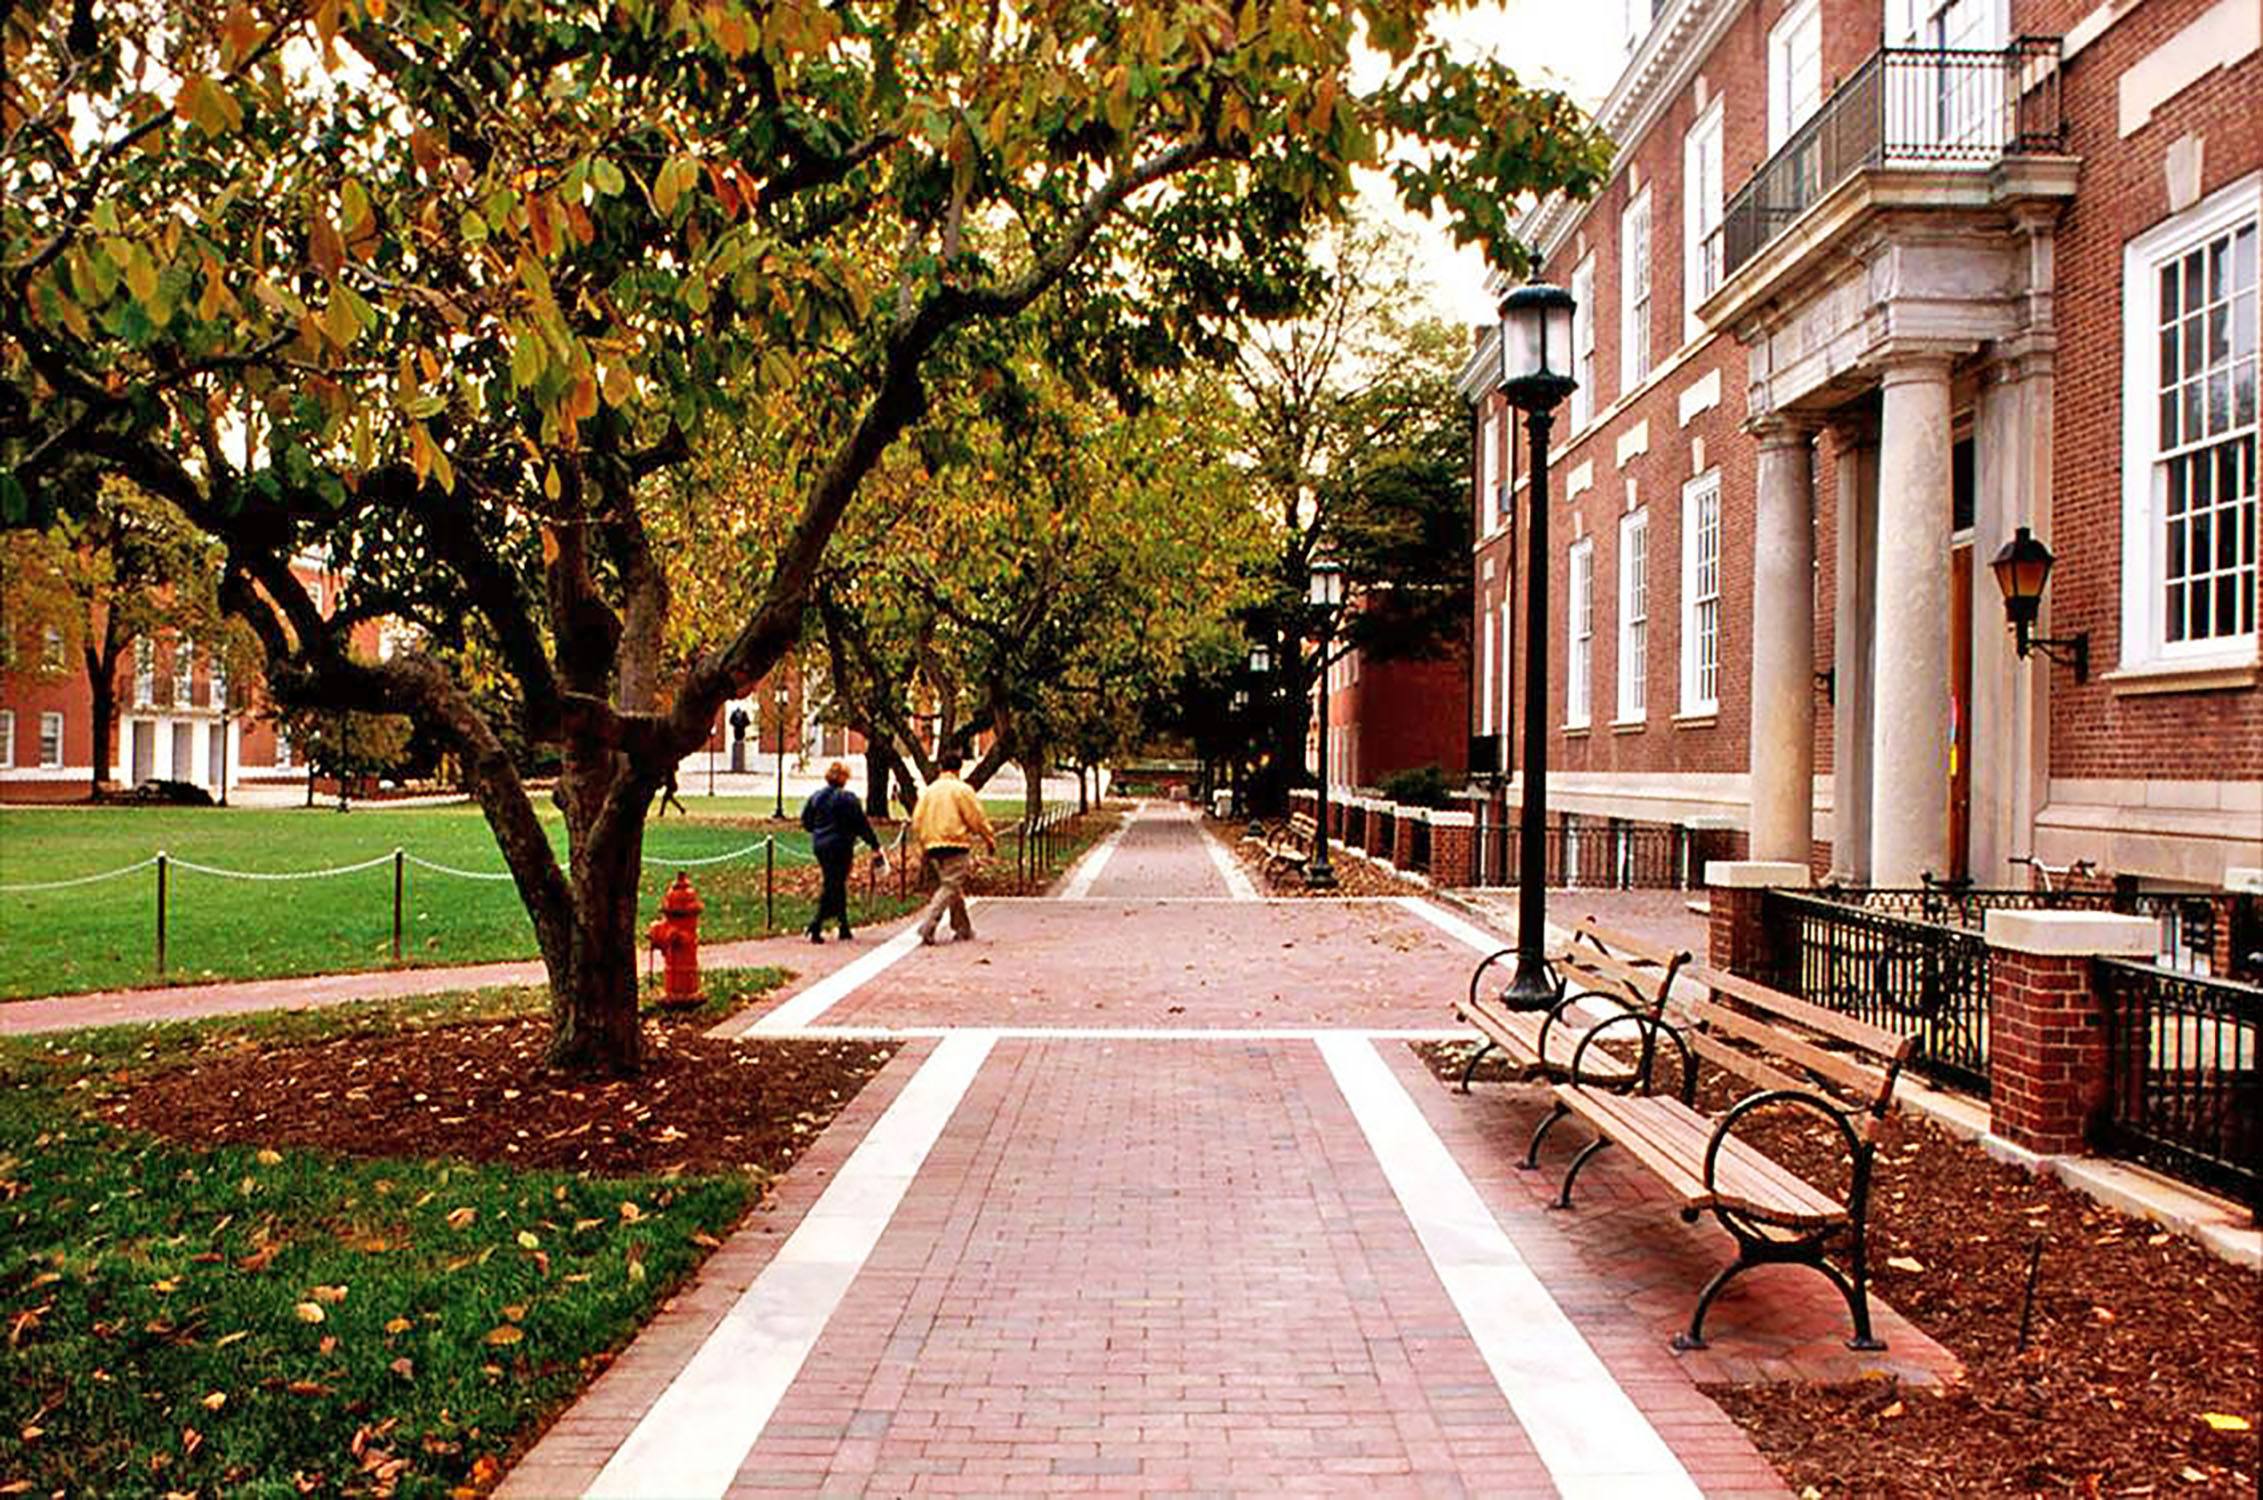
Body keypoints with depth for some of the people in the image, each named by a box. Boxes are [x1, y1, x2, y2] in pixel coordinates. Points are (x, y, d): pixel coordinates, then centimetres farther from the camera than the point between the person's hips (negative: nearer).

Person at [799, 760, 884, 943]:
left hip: (819, 846, 6)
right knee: (834, 886, -1)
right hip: (840, 846, -6)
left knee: (836, 885, 15)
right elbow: (861, 824, -12)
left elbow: (806, 821, 11)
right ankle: (816, 924, -12)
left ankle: (844, 927, 19)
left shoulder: (815, 796, 5)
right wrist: (875, 845, -5)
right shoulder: (847, 798, -13)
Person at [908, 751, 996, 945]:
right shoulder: (962, 789, -7)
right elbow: (977, 819, -7)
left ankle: (963, 929, 23)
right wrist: (990, 839, 6)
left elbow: (917, 821, 9)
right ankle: (927, 926, -21)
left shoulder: (929, 790, 10)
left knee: (953, 887, 18)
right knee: (949, 888, -7)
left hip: (933, 846, 7)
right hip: (956, 845, -7)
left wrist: (924, 846, 19)